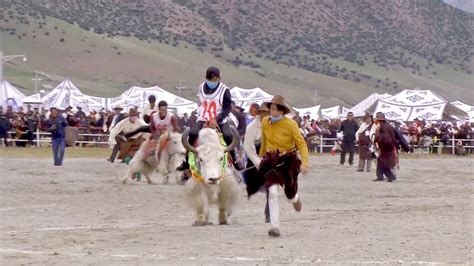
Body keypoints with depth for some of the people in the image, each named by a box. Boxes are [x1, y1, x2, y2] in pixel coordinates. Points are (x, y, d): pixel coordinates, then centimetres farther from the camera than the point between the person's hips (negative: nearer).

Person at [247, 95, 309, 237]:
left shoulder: (290, 124, -16)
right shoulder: (265, 122, -3)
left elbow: (301, 143, -17)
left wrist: (304, 163, -28)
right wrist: (261, 156, 24)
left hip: (288, 160, -2)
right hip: (271, 160, 2)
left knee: (290, 193, 10)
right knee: (273, 193, -11)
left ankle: (295, 199, 51)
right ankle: (275, 226, -8)